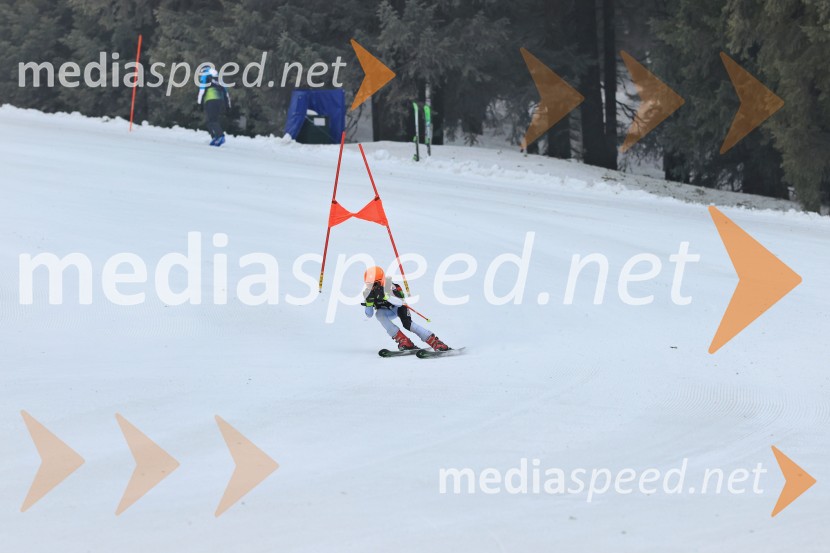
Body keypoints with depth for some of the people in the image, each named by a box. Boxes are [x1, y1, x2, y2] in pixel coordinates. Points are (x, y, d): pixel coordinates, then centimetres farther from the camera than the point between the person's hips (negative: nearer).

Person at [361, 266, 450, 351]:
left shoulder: (389, 287, -29)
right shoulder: (368, 293, -17)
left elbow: (400, 302, -41)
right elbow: (369, 315, -17)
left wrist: (386, 296, -56)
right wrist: (369, 303, -37)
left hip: (399, 306, -4)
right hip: (387, 311, 4)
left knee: (407, 324, -31)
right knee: (379, 314, -30)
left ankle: (435, 342, -29)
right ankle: (403, 341, -31)